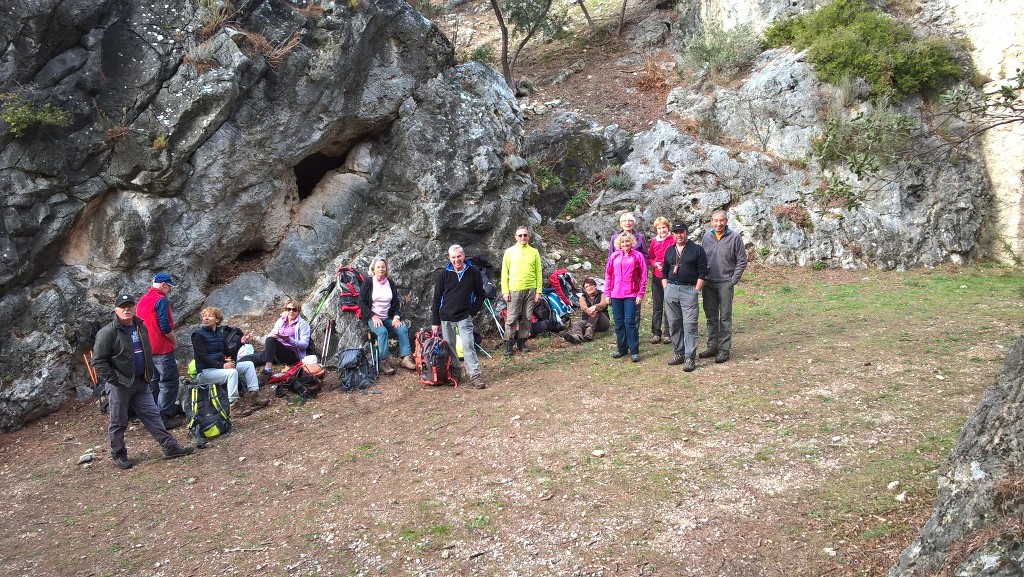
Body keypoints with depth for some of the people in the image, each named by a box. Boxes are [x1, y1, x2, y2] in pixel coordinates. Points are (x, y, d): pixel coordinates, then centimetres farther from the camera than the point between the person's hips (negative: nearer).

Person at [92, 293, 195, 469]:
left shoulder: (141, 327, 9)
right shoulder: (108, 332, -13)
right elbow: (98, 360, -13)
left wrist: (148, 374, 14)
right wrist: (113, 380, -16)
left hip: (141, 382, 6)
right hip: (119, 384, -6)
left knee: (152, 415, 7)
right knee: (119, 422, 6)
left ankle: (170, 447, 9)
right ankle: (118, 455, 20)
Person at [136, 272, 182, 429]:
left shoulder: (142, 300, 13)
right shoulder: (161, 300, -15)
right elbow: (165, 326, -21)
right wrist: (174, 341, -6)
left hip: (147, 349, 9)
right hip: (163, 349, -9)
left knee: (154, 383, 16)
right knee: (169, 383, -3)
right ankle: (164, 417, -5)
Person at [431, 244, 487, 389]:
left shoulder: (474, 272, -2)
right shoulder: (443, 274, -2)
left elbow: (480, 294, 8)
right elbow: (436, 299, 2)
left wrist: (473, 311, -4)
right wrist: (435, 322, 0)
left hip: (465, 317, -1)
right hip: (446, 317, 2)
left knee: (468, 345, -11)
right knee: (449, 347, 7)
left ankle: (475, 376, -9)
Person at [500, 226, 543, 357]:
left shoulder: (534, 252, 7)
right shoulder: (510, 251, 2)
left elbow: (539, 273, 7)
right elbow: (504, 272, 1)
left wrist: (538, 291, 1)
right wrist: (505, 291, -5)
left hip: (530, 290, 2)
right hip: (514, 290, -2)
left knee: (526, 318, 7)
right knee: (512, 318, -3)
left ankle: (522, 342, 18)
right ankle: (508, 344, 4)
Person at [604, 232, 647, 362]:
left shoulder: (638, 256, 1)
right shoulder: (614, 257, 9)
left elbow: (643, 276, 0)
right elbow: (608, 275, 11)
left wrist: (640, 293, -6)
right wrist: (607, 293, 6)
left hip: (631, 294, -3)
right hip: (616, 294, 3)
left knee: (630, 322, -7)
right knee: (619, 323, 8)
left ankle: (634, 351, 0)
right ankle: (622, 349, 19)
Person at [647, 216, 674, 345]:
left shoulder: (673, 240, -6)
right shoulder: (654, 241, 5)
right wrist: (655, 264, -7)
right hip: (657, 277, 3)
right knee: (657, 306, 9)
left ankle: (667, 333, 12)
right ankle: (656, 333, 16)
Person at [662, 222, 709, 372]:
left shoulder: (697, 249, 1)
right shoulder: (669, 251, 16)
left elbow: (702, 273, -3)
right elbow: (664, 272, 21)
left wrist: (696, 291, -9)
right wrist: (666, 288, 9)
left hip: (689, 290, -5)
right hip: (671, 289, 5)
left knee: (690, 325, -8)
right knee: (674, 324, 8)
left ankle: (690, 358, -7)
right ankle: (679, 354, 18)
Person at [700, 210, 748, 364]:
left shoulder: (734, 237, -6)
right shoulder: (707, 236, 5)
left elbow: (742, 260, -4)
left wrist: (733, 280, -8)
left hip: (725, 283, -4)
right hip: (708, 283, 4)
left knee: (725, 318, 1)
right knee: (711, 317, 12)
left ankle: (724, 349, 6)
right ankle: (712, 347, 22)